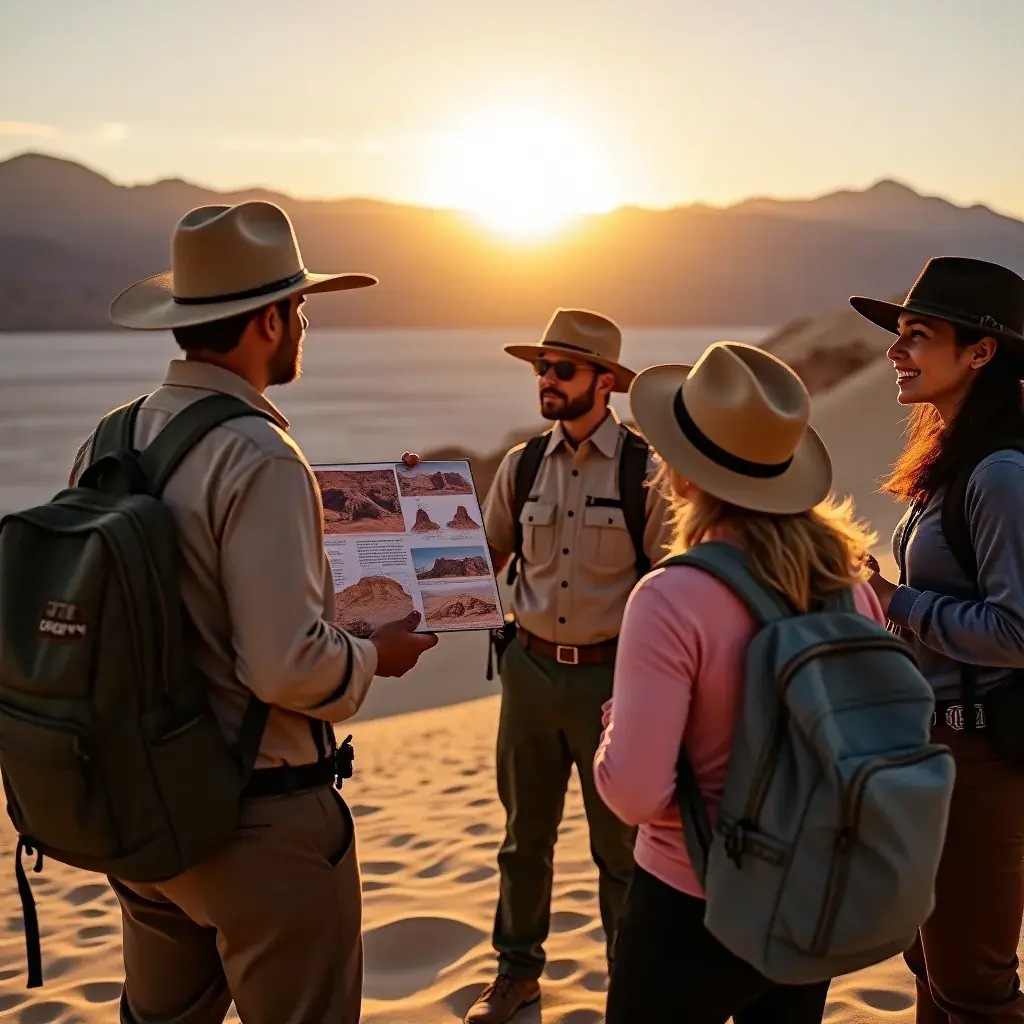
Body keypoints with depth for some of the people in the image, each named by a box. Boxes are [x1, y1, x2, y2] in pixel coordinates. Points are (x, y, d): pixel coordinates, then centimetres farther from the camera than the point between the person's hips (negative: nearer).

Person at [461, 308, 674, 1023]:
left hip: (611, 674, -4)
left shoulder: (646, 470, -9)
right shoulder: (522, 466, 3)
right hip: (531, 668, 4)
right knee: (525, 832, 18)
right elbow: (485, 557, 12)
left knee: (619, 843, 10)